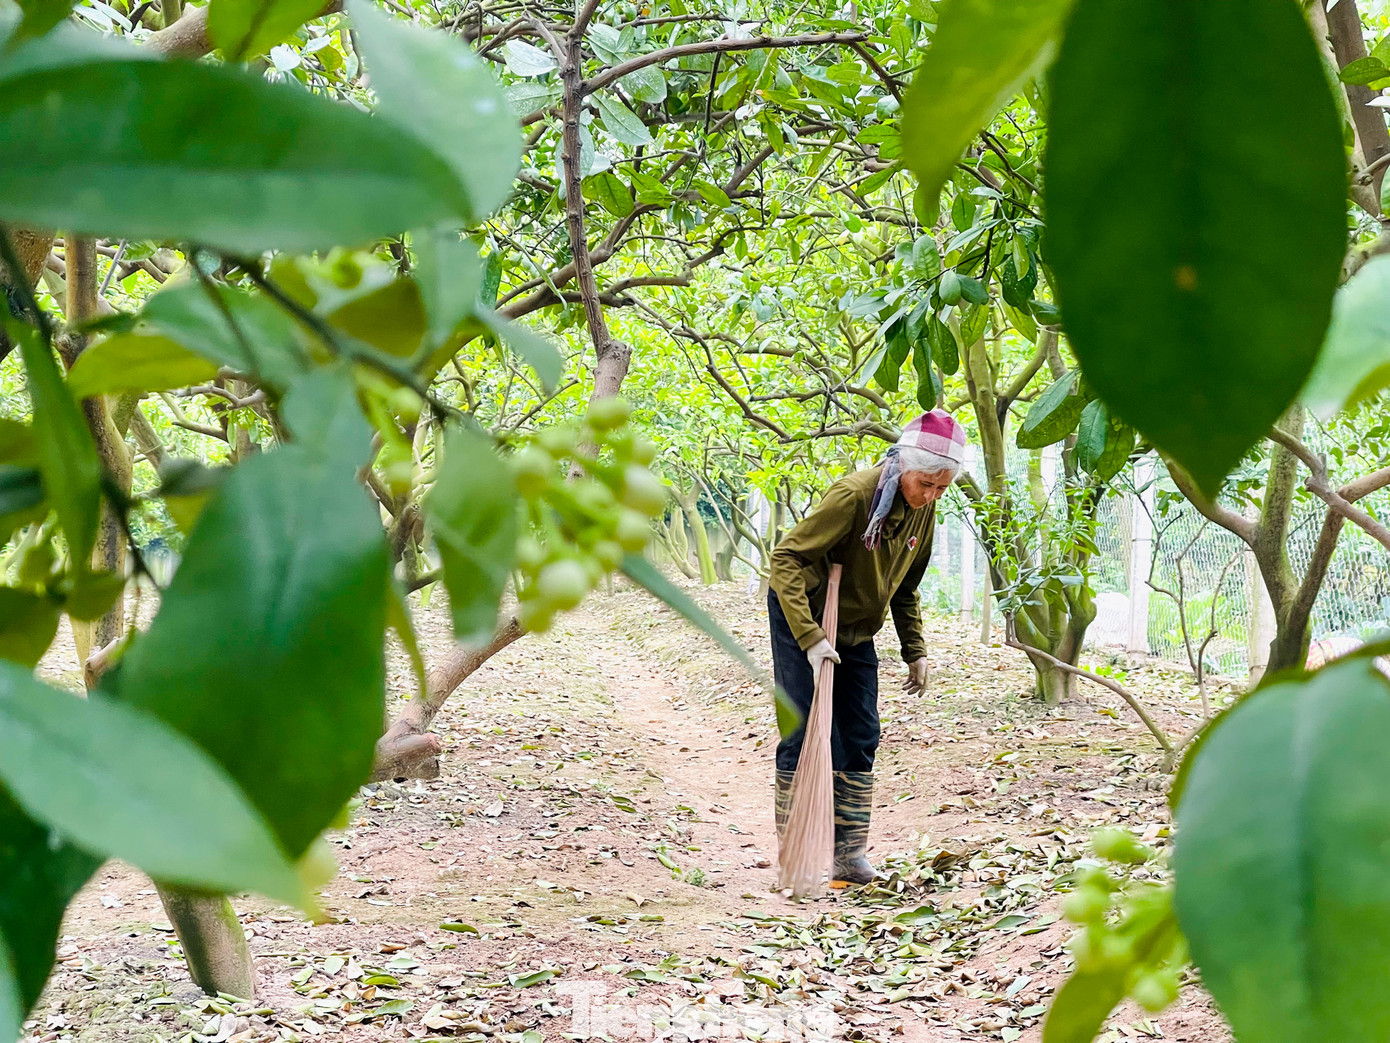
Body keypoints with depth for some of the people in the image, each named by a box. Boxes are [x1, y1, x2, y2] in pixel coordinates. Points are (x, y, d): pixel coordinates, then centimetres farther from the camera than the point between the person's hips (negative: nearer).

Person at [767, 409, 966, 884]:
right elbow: (786, 558, -28)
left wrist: (915, 650, 7)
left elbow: (905, 586, 11)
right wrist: (810, 637, -34)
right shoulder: (854, 495, -28)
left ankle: (851, 854, 11)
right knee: (805, 738, -9)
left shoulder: (923, 510, -4)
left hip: (856, 632, 7)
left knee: (860, 741, 5)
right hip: (803, 620, -7)